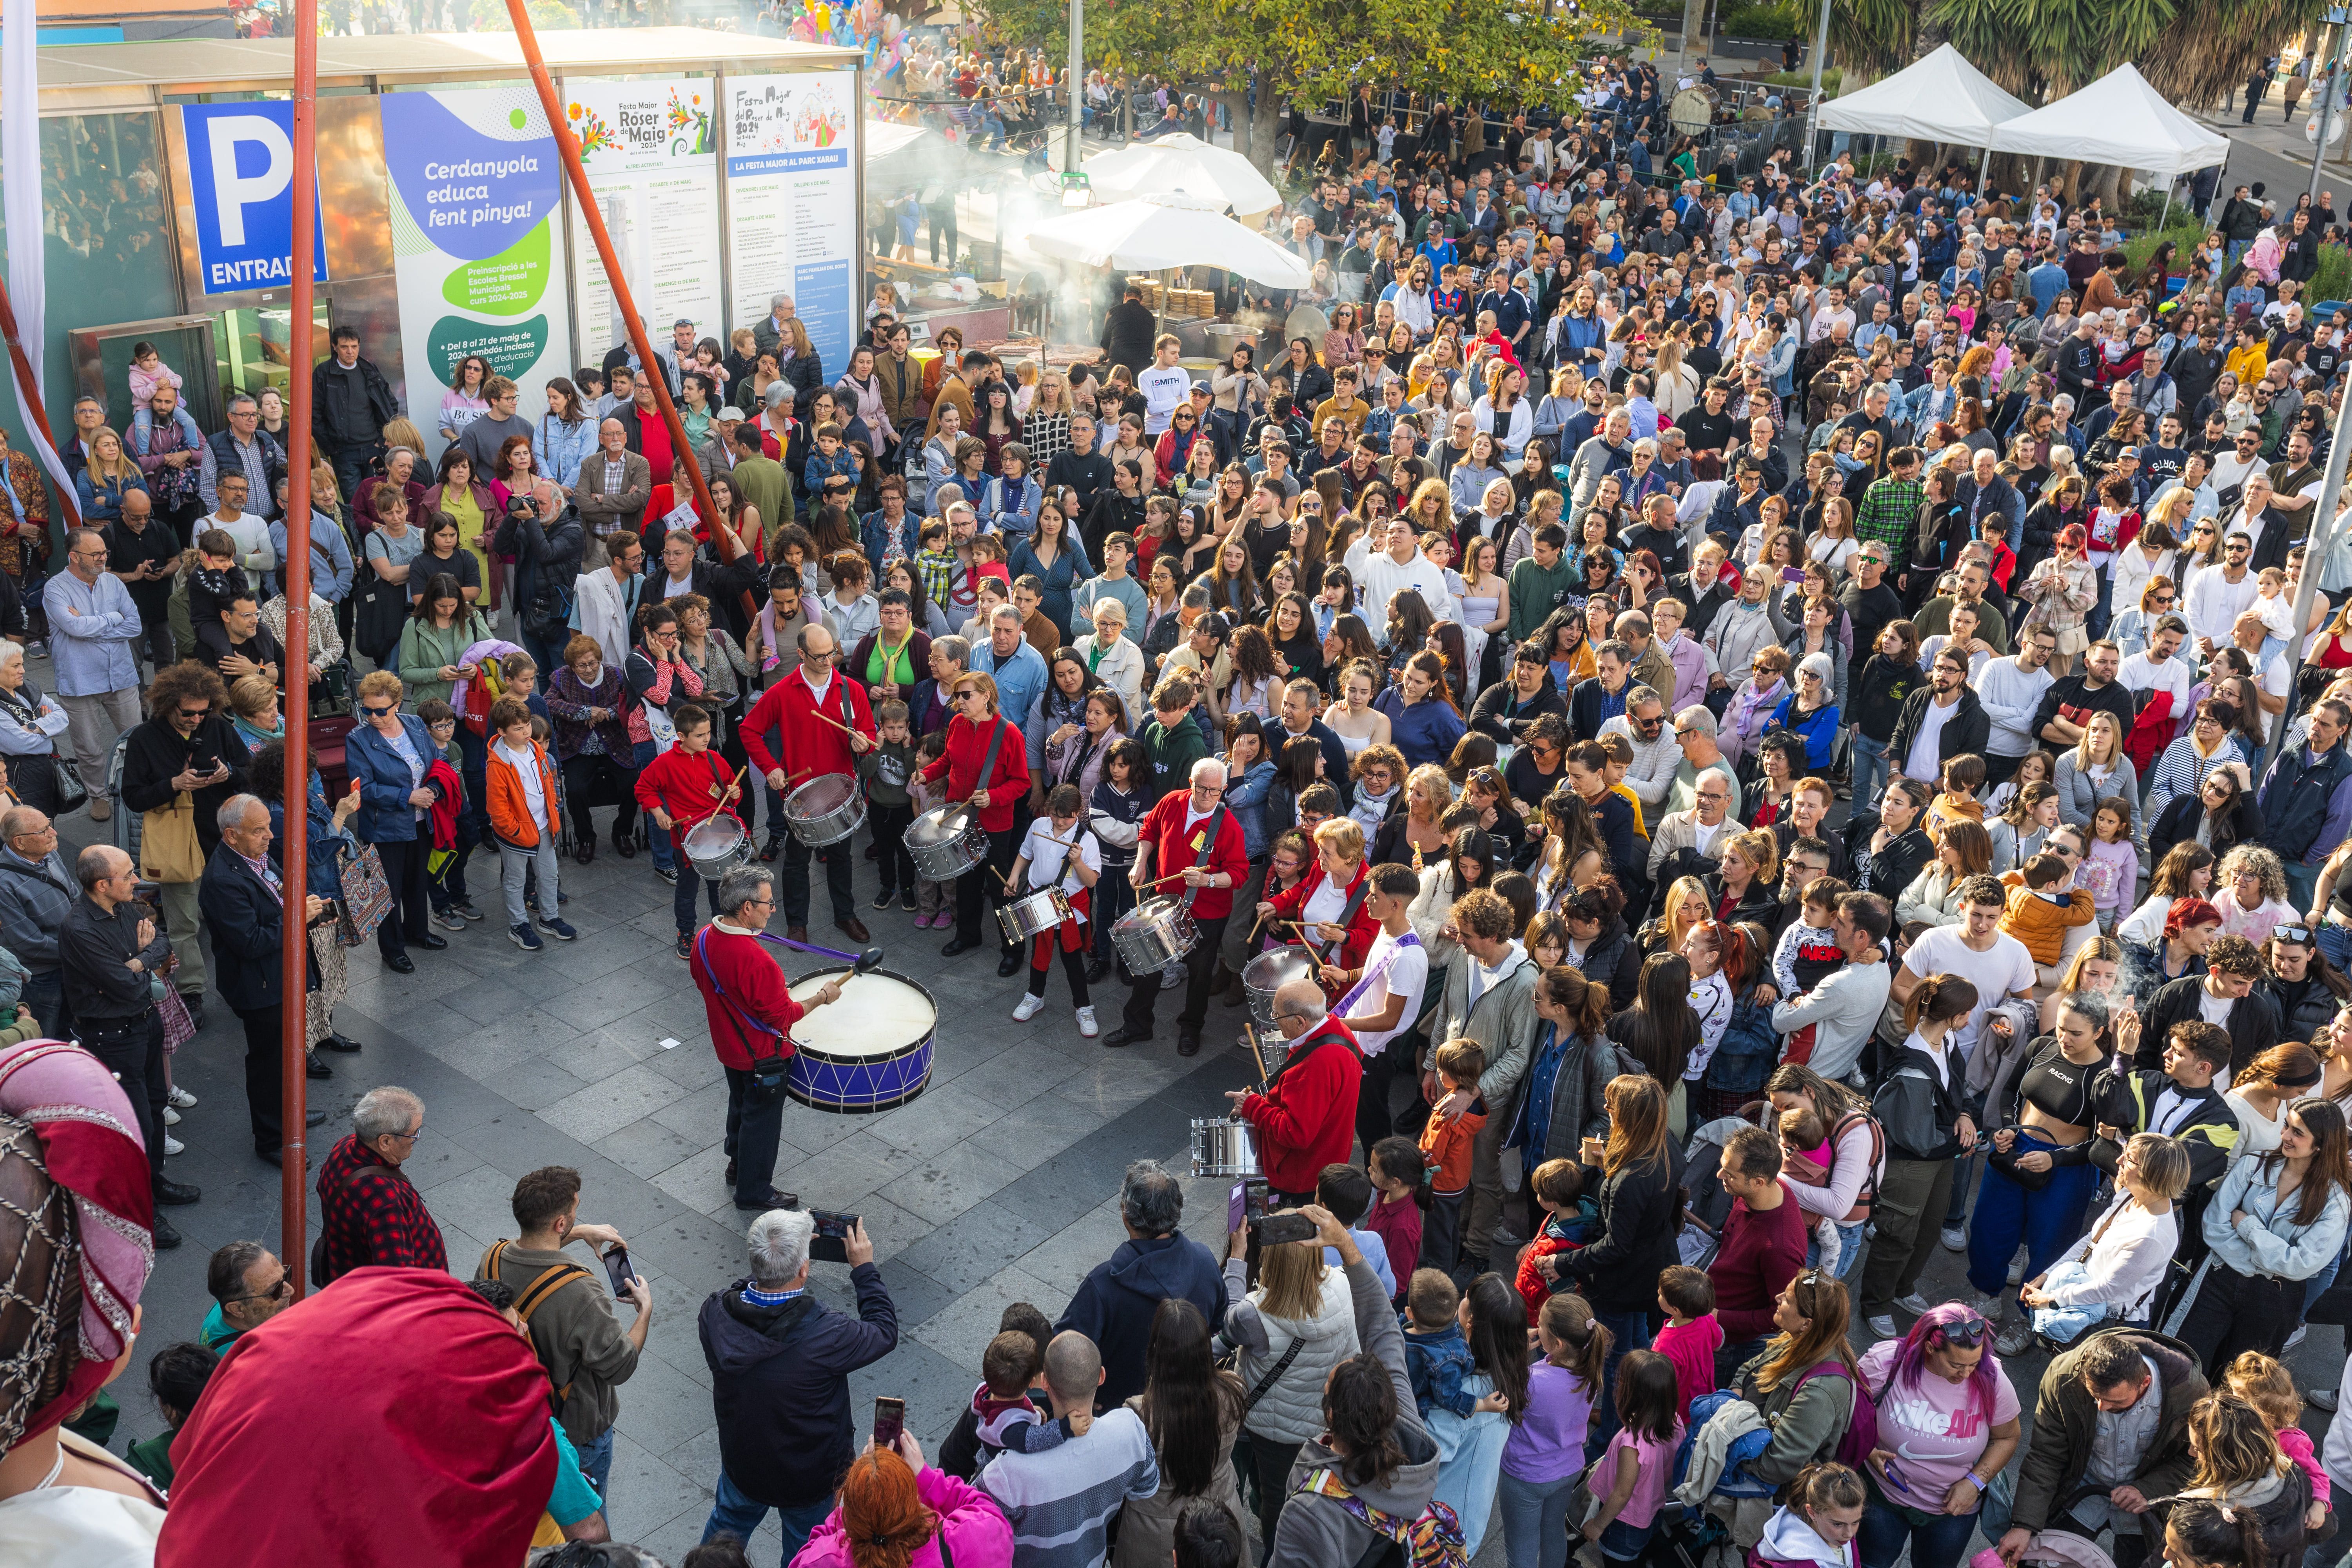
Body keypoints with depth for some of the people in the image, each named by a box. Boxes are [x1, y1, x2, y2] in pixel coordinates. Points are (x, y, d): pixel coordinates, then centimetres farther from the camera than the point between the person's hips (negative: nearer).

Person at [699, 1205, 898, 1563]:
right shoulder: (825, 1335, -39)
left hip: (742, 1463, 4)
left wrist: (783, 1252, -5)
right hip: (813, 1477, -4)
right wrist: (864, 1269, -10)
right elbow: (885, 1332, -19)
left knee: (728, 1523, 35)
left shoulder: (715, 1314, -27)